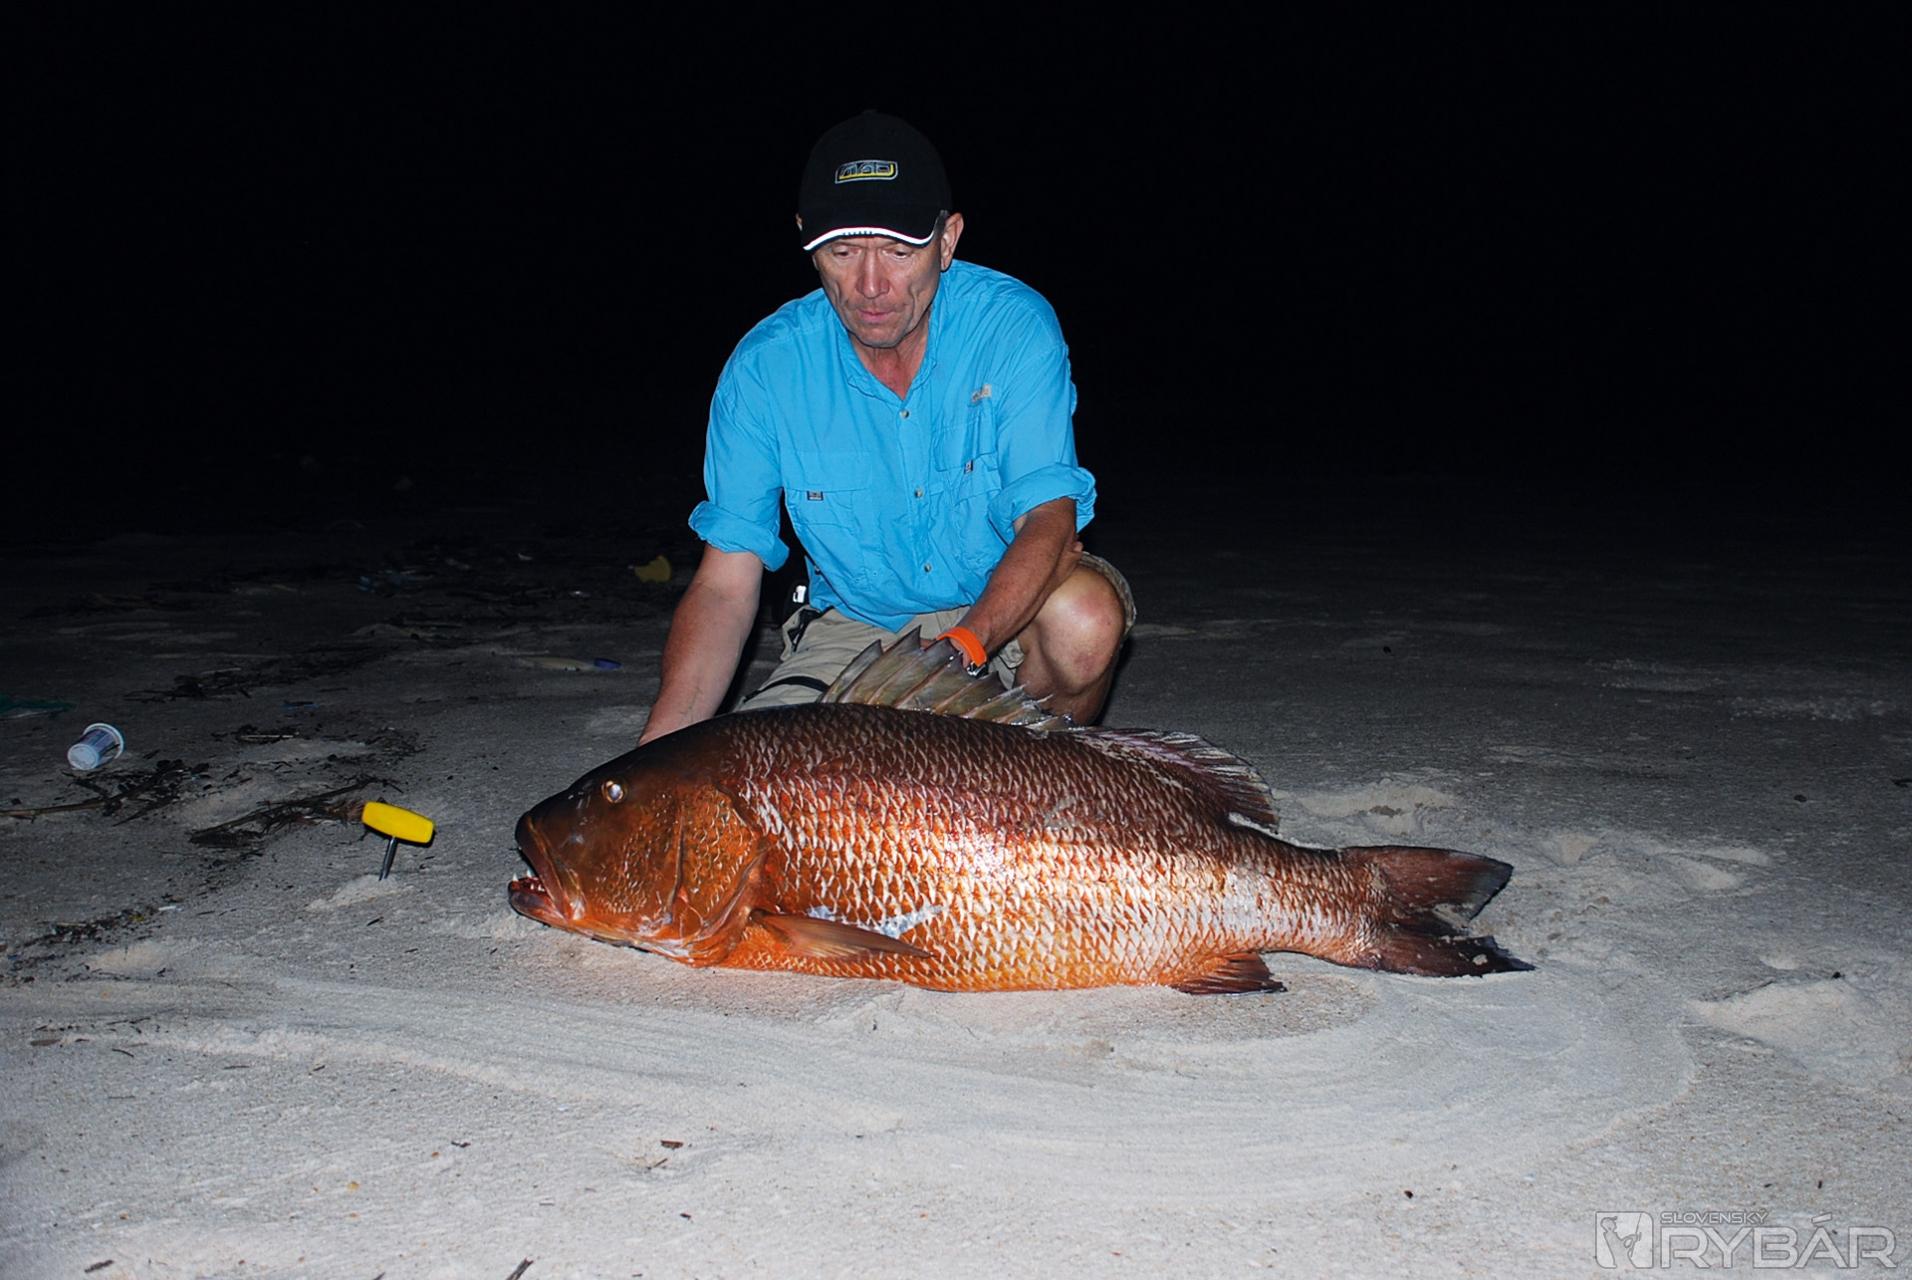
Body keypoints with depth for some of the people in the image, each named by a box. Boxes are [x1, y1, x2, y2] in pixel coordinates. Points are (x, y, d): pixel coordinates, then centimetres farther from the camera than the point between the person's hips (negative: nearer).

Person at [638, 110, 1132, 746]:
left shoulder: (1015, 325, -17)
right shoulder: (765, 366, -13)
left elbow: (1049, 516, -23)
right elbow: (725, 583, -13)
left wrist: (964, 646, -42)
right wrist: (658, 757, -26)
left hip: (1007, 613, -1)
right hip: (853, 628, 1)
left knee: (1083, 614, -34)